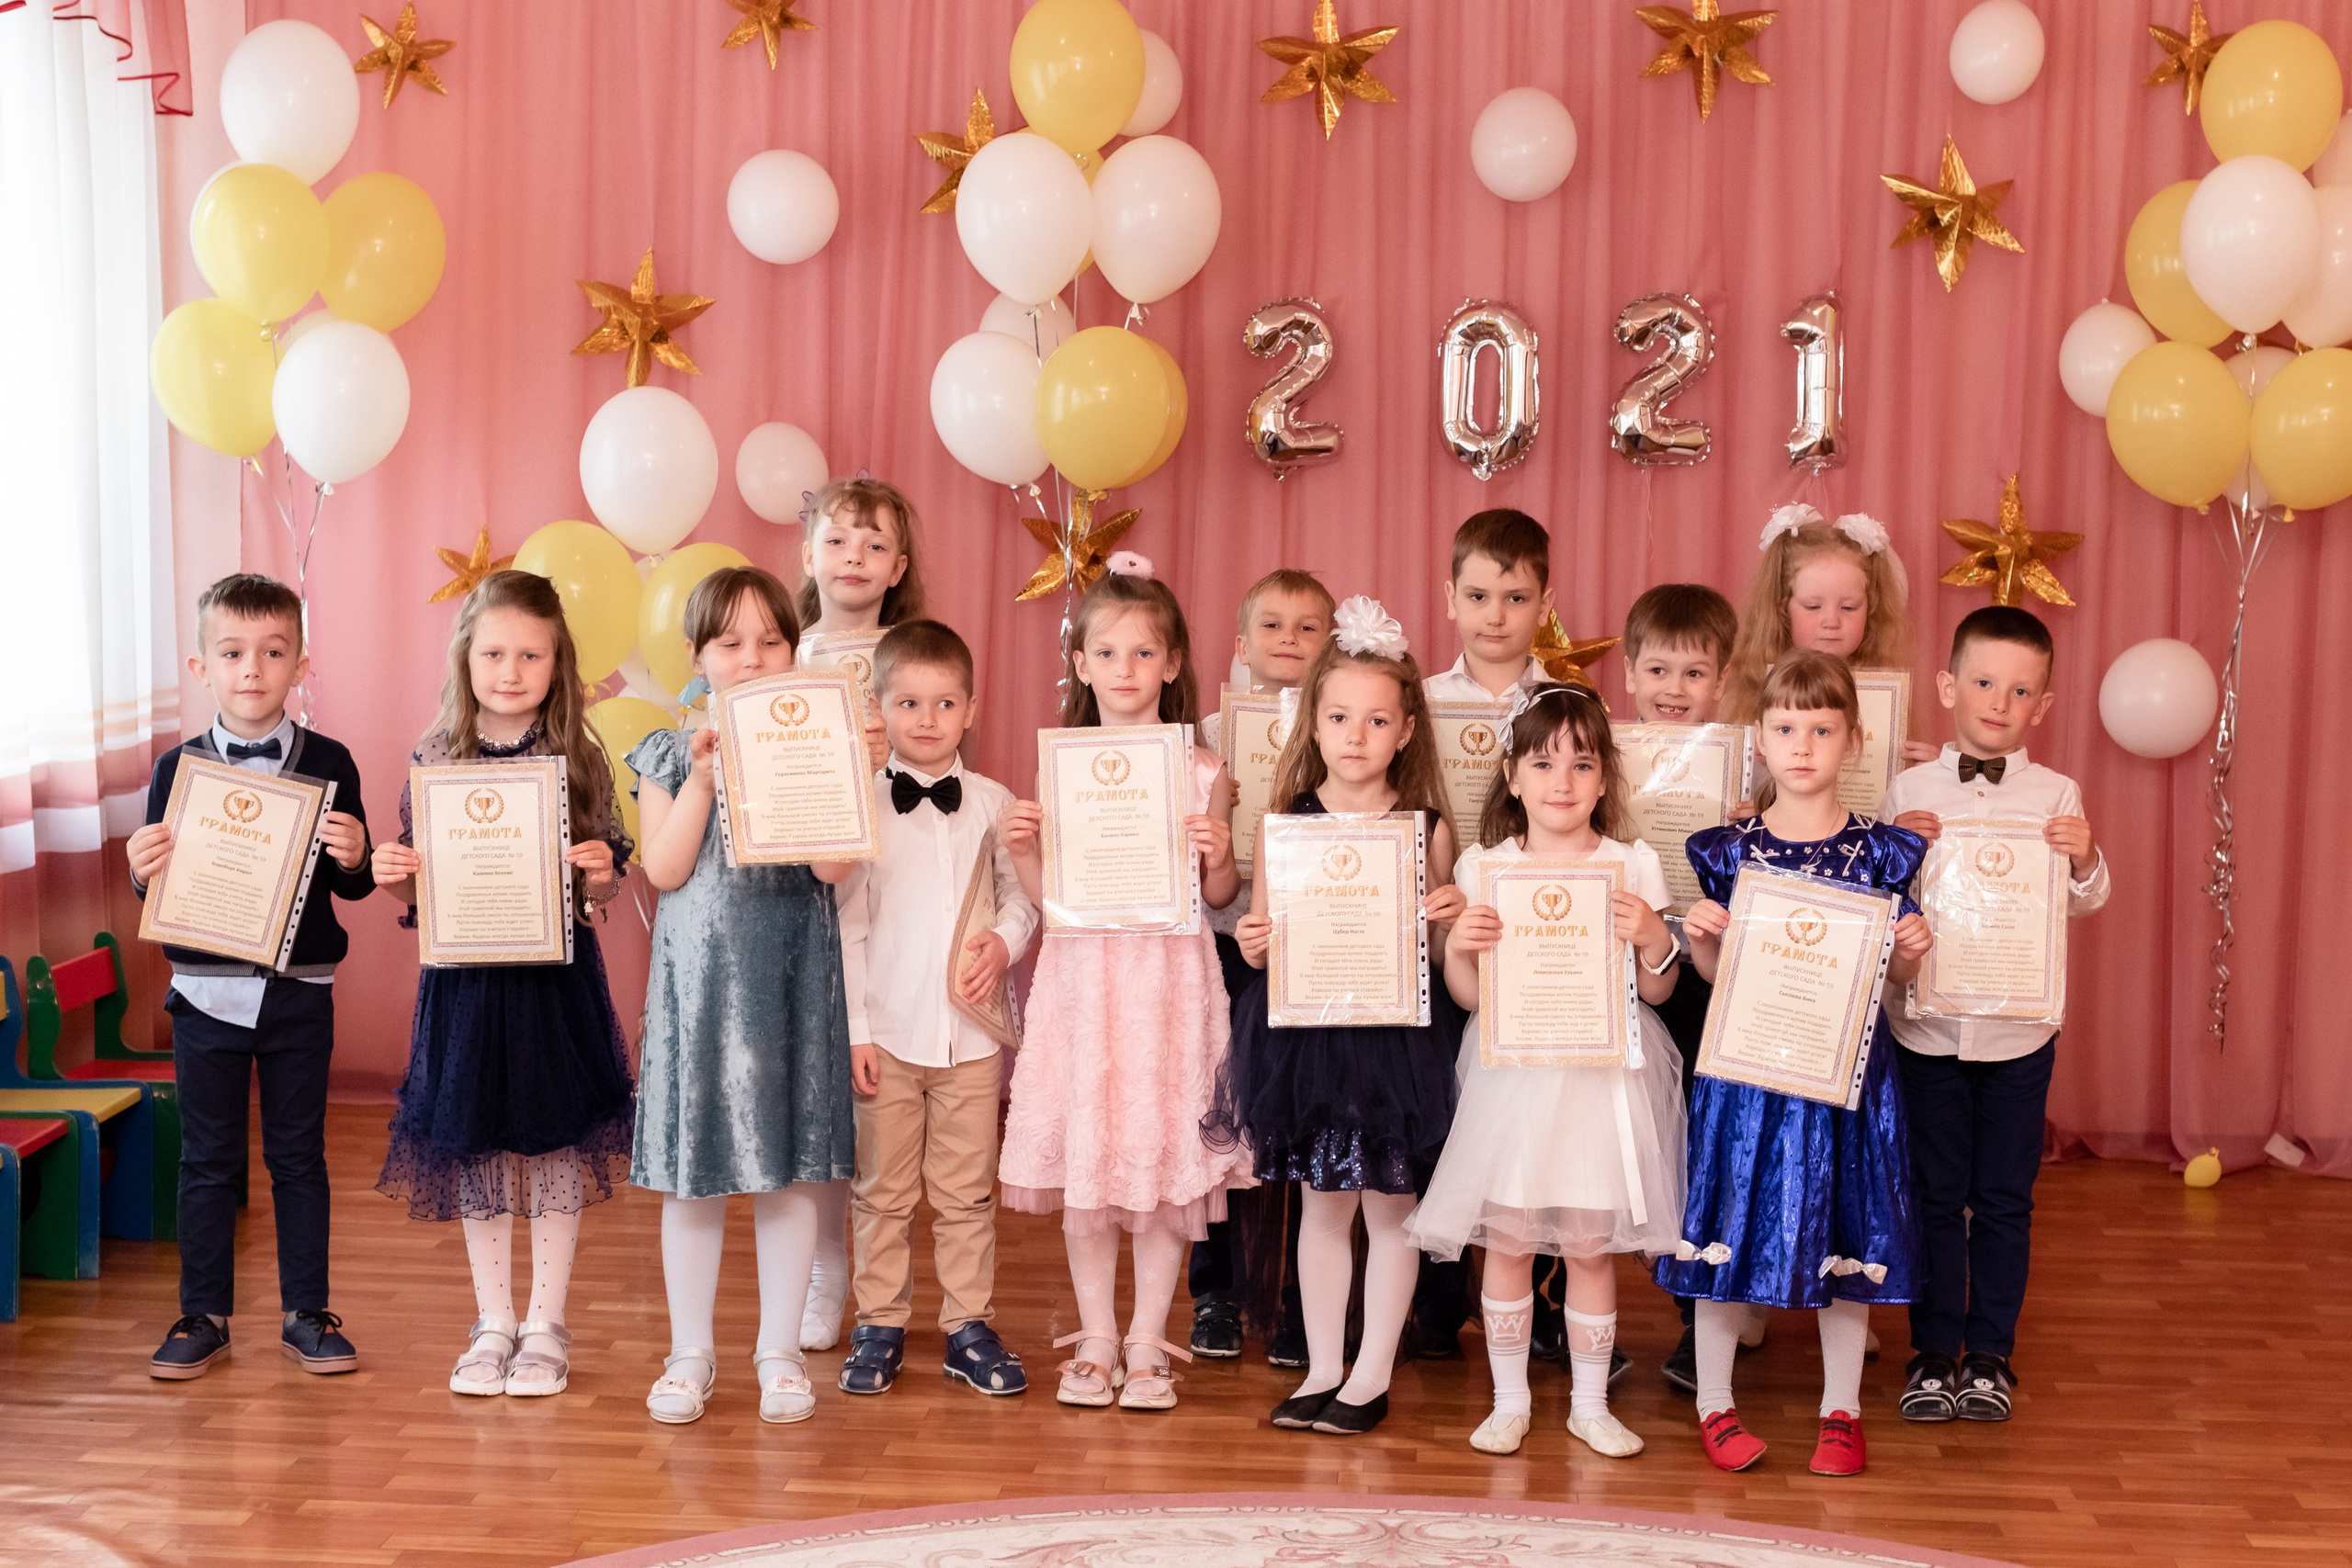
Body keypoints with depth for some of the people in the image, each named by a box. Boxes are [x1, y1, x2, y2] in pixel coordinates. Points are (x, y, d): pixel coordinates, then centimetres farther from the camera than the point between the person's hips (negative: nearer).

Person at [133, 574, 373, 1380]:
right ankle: (203, 1314, 20)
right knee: (207, 1159, 9)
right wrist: (145, 874, -17)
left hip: (298, 990, 0)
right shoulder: (179, 767, 0)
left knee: (298, 1155, 9)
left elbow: (353, 885, 1)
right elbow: (158, 889, 4)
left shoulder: (328, 764, -2)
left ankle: (306, 1313, 19)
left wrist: (353, 857, -20)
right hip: (207, 991, 1)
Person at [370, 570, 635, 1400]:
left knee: (557, 1144, 5)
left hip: (556, 978, -1)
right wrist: (392, 878, -14)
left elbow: (602, 892, 2)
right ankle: (493, 1325, 22)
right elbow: (418, 894, 6)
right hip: (464, 979, 1)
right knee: (473, 1145, 8)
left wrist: (601, 879, -20)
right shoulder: (434, 761, 0)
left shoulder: (579, 761, -2)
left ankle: (546, 1326, 19)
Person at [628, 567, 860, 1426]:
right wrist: (702, 778, -13)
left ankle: (780, 1349, 16)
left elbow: (833, 866, -9)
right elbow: (664, 870, -7)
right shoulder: (671, 751, 4)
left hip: (792, 975, 0)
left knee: (791, 1163, 4)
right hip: (698, 975, 0)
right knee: (692, 1167, 5)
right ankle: (691, 1350, 17)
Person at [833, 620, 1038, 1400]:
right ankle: (880, 1324, 17)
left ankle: (969, 1326, 16)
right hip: (887, 1029, -1)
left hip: (971, 1030, 1)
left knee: (967, 1190, 7)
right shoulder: (860, 806, -1)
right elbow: (846, 924, -1)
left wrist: (1004, 943, -12)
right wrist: (853, 1027, -5)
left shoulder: (993, 803, 4)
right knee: (883, 1189, 6)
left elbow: (1022, 896, 10)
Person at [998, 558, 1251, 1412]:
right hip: (1082, 978, 1)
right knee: (1081, 1162, 5)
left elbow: (1220, 895, 4)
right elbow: (1046, 894, 6)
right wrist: (1020, 846, -11)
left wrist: (1219, 858, -16)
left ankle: (1147, 1343, 16)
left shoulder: (1203, 773, 0)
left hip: (1168, 979, -1)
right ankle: (1095, 1340, 19)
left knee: (1167, 1164, 3)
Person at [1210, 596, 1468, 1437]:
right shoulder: (1283, 825, 1)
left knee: (1390, 1206, 6)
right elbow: (1263, 944, 6)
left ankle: (1373, 1374, 18)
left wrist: (1448, 921, -18)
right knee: (1322, 1204, 11)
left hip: (1397, 1039, -1)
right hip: (1308, 1036, 1)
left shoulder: (1428, 828, -2)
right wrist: (1252, 943, -15)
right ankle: (1322, 1368, 22)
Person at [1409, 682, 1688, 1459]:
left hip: (1602, 1075, 0)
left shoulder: (1633, 866, 1)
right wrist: (1459, 945, -16)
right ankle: (1509, 1400, 20)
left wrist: (1654, 942, -15)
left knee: (1591, 1246, 5)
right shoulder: (1485, 867, 2)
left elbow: (1656, 991, 4)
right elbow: (1470, 994, 3)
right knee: (1507, 1240, 4)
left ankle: (1589, 1403, 20)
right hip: (1513, 1072, 0)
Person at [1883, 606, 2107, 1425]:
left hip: (2019, 1029, 0)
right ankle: (1934, 1350, 18)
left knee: (2005, 1198, 7)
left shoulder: (2056, 796, 1)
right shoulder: (1910, 791, 2)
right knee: (1934, 1194, 7)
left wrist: (2084, 859, -20)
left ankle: (1990, 1352, 19)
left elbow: (2084, 903, 0)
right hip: (1927, 1026, 0)